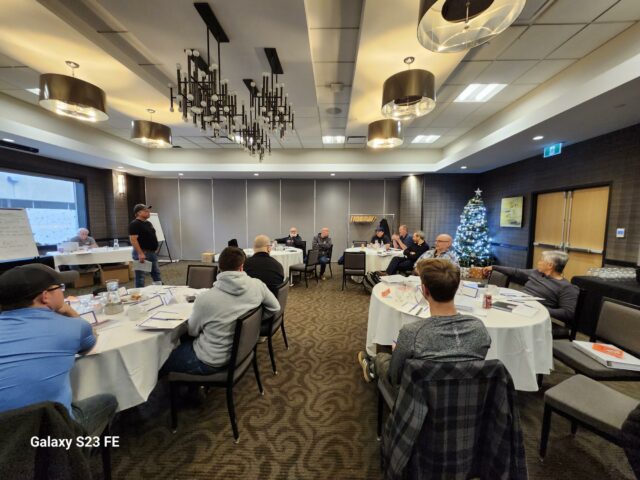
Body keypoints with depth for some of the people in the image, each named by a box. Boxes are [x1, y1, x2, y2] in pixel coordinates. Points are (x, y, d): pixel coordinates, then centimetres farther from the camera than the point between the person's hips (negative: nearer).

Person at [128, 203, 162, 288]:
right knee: (140, 276, 0)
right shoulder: (134, 224, -13)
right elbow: (133, 240, -21)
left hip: (152, 252, 9)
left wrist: (154, 250, 19)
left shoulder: (148, 223, 14)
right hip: (142, 253, -9)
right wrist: (140, 253, -26)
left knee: (156, 273, 16)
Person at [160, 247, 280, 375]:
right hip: (239, 351, 6)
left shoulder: (206, 297, -26)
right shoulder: (257, 285, -17)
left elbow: (192, 331, -7)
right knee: (185, 340, 28)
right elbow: (274, 308, -1)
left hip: (211, 361, -5)